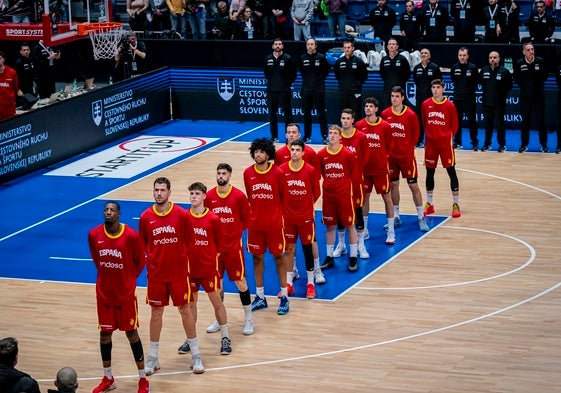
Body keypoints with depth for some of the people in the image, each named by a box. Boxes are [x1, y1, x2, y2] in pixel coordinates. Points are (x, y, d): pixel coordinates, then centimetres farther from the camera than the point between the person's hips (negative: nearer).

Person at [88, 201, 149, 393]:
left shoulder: (131, 235, -16)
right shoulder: (94, 235, -7)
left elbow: (140, 261, -1)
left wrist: (129, 278, 4)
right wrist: (107, 276, 10)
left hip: (126, 293, -3)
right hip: (104, 293, 3)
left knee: (131, 333, 4)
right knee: (105, 334, 10)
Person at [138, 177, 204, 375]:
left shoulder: (181, 214, -8)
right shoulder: (146, 217, -4)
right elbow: (142, 245, 7)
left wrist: (184, 258, -1)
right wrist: (146, 262, -2)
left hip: (179, 272, -1)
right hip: (156, 273, 1)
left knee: (185, 310, 6)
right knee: (156, 313, 8)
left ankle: (196, 355, 16)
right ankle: (153, 357, 18)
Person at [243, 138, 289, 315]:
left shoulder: (277, 173, -10)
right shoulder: (248, 173, -2)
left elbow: (283, 197, 0)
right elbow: (249, 196, 10)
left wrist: (279, 214, 3)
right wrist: (254, 214, 9)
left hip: (274, 223, -3)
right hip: (255, 223, 3)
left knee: (278, 257, 5)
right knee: (257, 258, 10)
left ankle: (284, 297, 13)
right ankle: (260, 297, 21)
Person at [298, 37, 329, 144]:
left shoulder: (321, 57, -3)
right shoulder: (302, 58, 5)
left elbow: (326, 71, 8)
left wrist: (320, 79, 3)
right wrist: (307, 79, 10)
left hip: (319, 89, -3)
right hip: (306, 89, 3)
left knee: (321, 113, -2)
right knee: (306, 114, 7)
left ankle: (325, 136, 1)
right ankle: (307, 136, 14)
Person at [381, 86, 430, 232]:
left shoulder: (410, 115, -9)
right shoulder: (385, 114, -1)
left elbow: (415, 135, 1)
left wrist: (408, 148, 1)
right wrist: (387, 149, 0)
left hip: (407, 155, -3)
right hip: (391, 155, 3)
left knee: (413, 185, 0)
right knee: (393, 185, 9)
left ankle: (421, 217, 6)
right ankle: (396, 217, 19)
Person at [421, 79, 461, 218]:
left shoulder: (449, 106, -6)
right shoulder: (426, 104, 1)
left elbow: (454, 125, 2)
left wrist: (447, 136, -4)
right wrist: (430, 134, 5)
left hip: (445, 143, -3)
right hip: (430, 143, 3)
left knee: (451, 172, -2)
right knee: (430, 172, 9)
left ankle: (455, 205, 5)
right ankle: (429, 204, 20)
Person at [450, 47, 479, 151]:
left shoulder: (473, 68, -7)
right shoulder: (454, 68, 1)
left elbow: (476, 81, 3)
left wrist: (470, 90, 2)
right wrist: (459, 89, 12)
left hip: (469, 98, -3)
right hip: (457, 98, 3)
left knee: (472, 121, 0)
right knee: (457, 121, 7)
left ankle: (474, 143, 6)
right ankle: (457, 142, 16)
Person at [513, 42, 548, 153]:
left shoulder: (540, 61, -4)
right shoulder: (519, 63, -4)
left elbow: (545, 76, 6)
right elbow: (516, 79, 6)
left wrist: (539, 85, 0)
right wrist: (524, 86, 2)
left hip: (539, 95, 0)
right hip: (525, 96, 0)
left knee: (541, 121, 3)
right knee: (525, 122, 6)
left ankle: (544, 145, 11)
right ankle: (524, 145, 14)